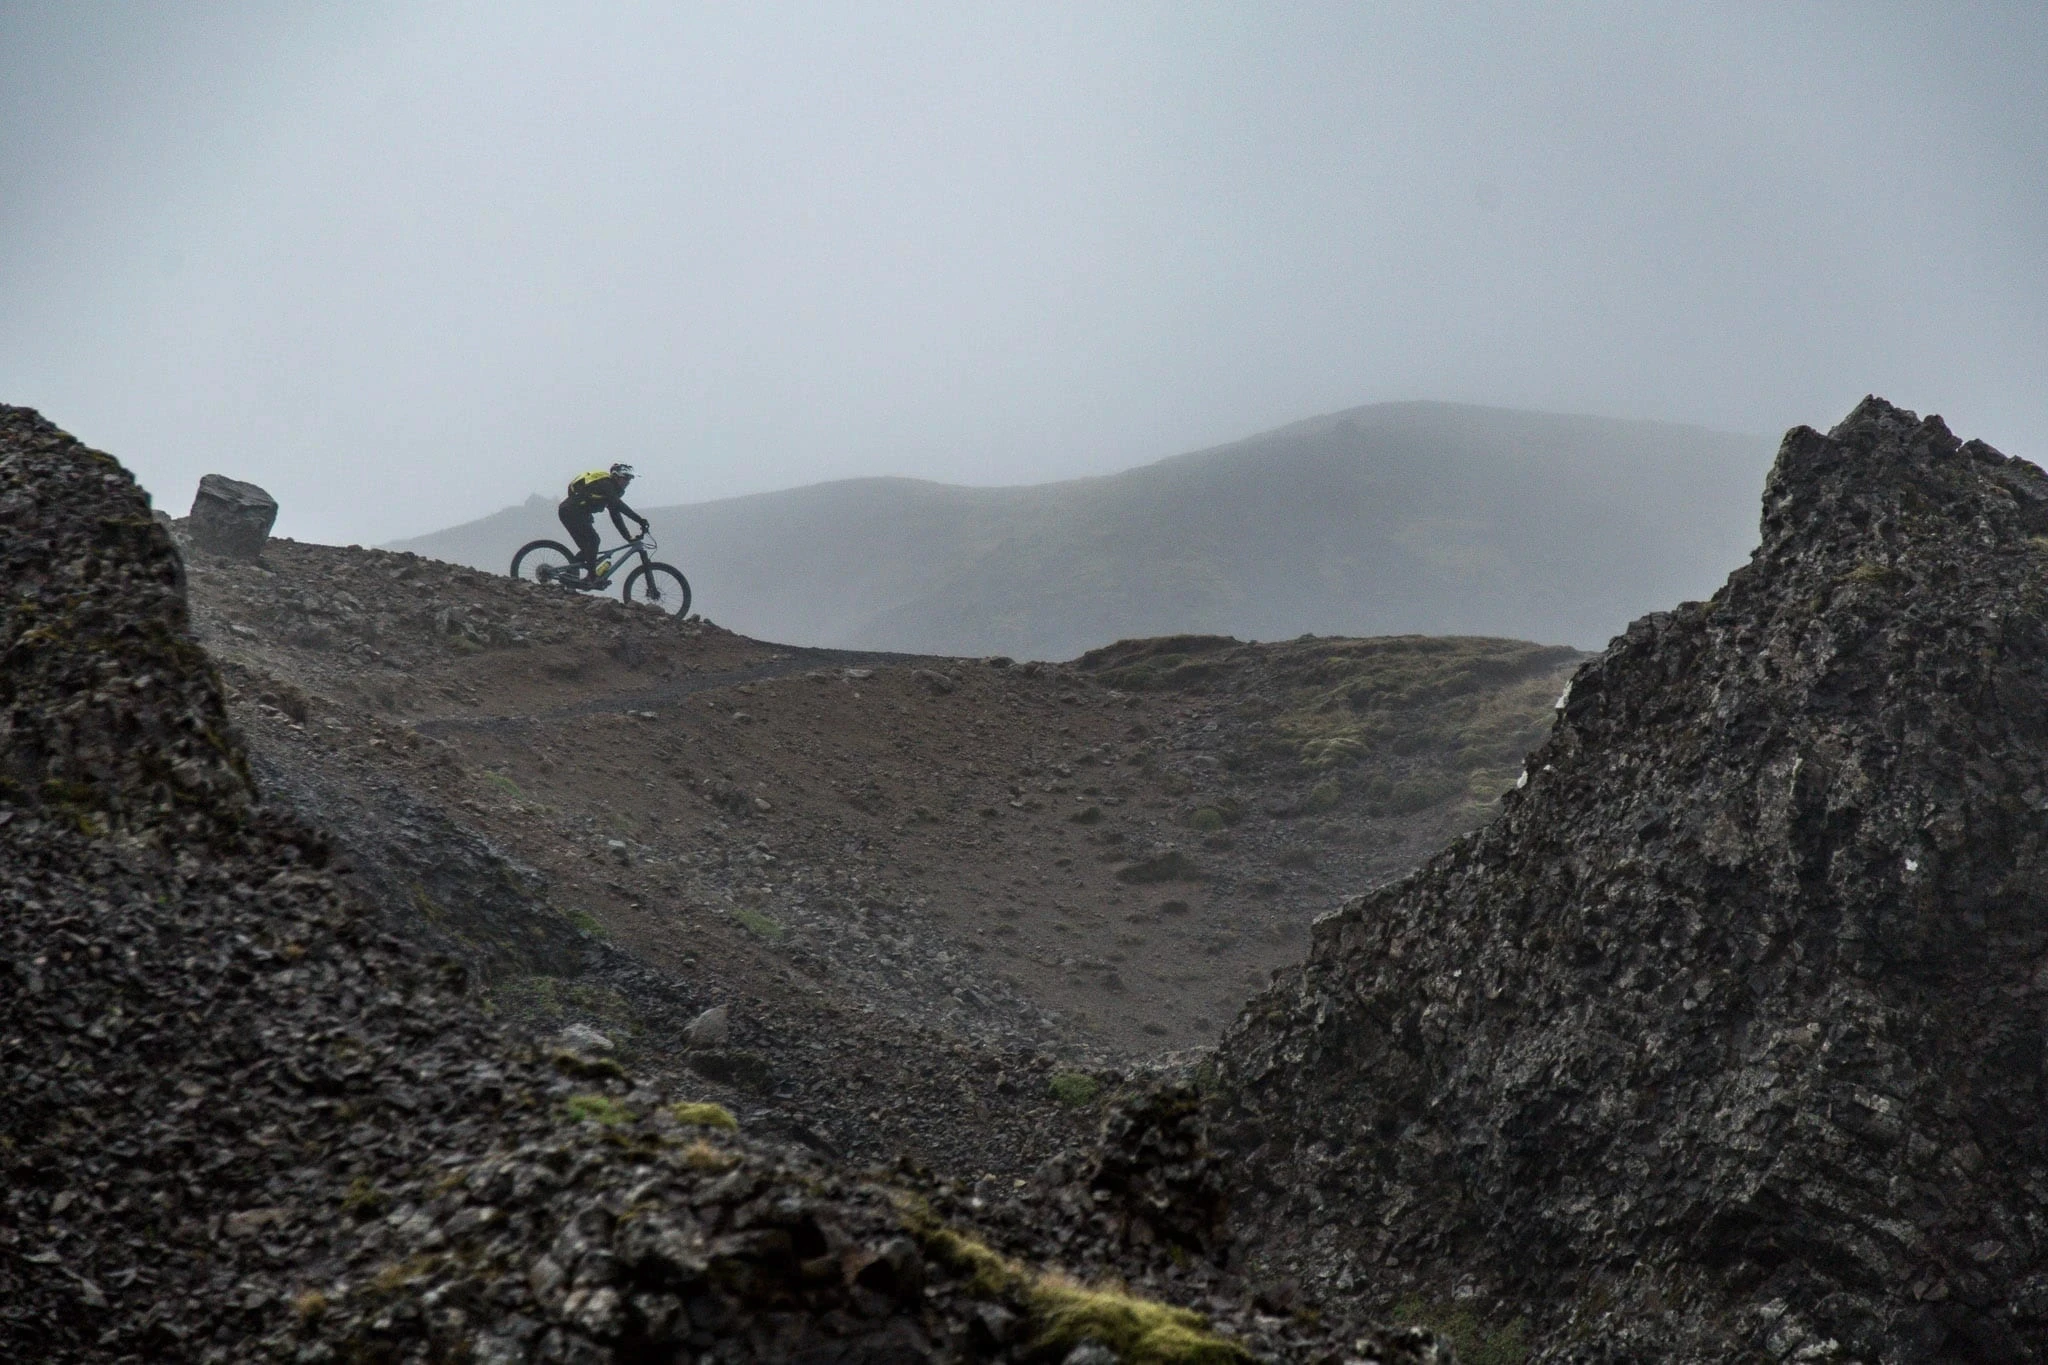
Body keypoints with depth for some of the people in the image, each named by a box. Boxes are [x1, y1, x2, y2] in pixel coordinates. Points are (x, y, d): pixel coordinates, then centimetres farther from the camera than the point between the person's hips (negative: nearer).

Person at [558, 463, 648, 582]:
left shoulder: (612, 490, 15)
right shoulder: (605, 484, -15)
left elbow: (616, 515, 15)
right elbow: (619, 506, -28)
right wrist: (639, 519, -33)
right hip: (571, 511, -10)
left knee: (587, 546, 8)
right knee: (592, 540, -16)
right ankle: (591, 575, -17)